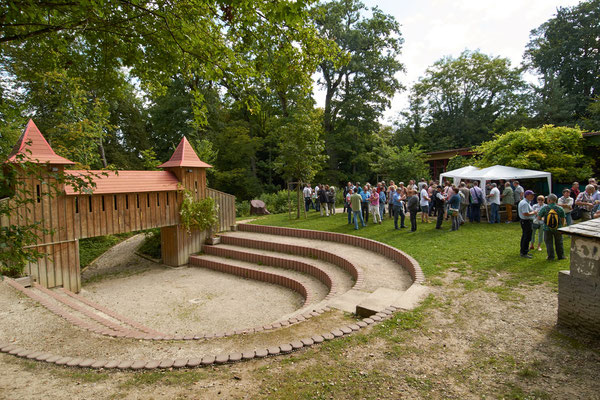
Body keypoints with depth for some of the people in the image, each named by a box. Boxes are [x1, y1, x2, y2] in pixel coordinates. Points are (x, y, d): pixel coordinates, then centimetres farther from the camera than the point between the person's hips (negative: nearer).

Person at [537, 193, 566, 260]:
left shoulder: (544, 208, -13)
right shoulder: (560, 208, -8)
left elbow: (539, 218, -10)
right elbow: (563, 220, -1)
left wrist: (542, 218, 12)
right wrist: (561, 226, 14)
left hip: (547, 229, -1)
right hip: (558, 229, 2)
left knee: (549, 243, 10)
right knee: (559, 243, 16)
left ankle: (551, 256, 14)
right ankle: (561, 256, 27)